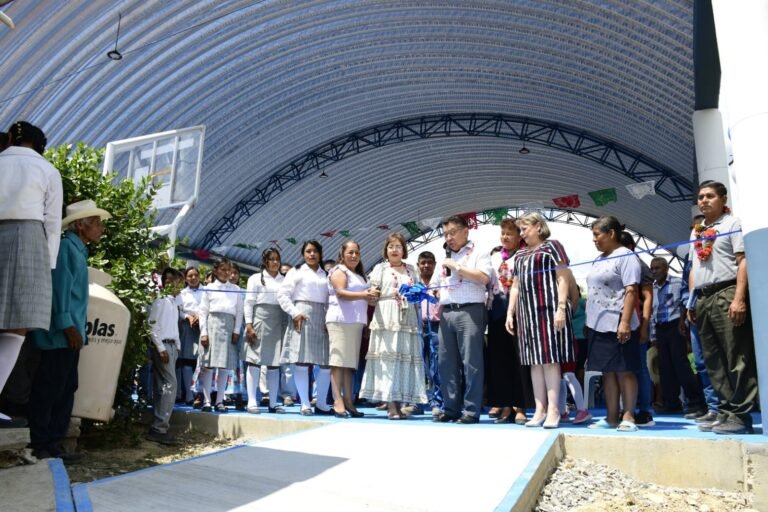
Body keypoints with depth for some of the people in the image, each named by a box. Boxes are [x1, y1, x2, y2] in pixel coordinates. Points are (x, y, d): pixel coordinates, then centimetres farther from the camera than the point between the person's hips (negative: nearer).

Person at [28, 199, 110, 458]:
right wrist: (67, 326, -21)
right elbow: (60, 287, -17)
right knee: (48, 390, -4)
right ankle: (37, 446, 4)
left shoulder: (79, 250, 19)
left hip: (70, 336, 10)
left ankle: (53, 444, 17)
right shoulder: (66, 247, -9)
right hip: (60, 335, -10)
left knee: (66, 390, 11)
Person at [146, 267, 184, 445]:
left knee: (162, 386, 7)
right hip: (162, 345, -8)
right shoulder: (160, 299, -7)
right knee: (170, 384, -13)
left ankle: (157, 428, 10)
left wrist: (177, 346, 12)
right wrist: (161, 349, -18)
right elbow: (153, 326, -13)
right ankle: (159, 428, -12)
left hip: (172, 345, 8)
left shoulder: (175, 301, 19)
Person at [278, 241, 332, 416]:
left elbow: (330, 299, 11)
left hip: (322, 319, 4)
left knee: (326, 362, 2)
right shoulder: (296, 272, 8)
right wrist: (294, 313, -9)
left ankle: (321, 404, 13)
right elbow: (282, 294, 1)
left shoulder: (326, 275, 16)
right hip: (302, 317, -4)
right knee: (301, 361, -5)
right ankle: (305, 404, 2)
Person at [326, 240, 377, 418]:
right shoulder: (339, 271, 1)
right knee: (339, 360, -11)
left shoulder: (359, 275, 26)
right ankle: (338, 401, -14)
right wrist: (363, 295, -27)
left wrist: (371, 296, 10)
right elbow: (341, 293, -15)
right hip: (340, 320, -8)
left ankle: (348, 401, 7)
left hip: (356, 321, 8)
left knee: (350, 362, 6)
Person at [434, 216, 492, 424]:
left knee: (471, 362, -6)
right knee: (446, 362, 6)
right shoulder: (444, 257, 23)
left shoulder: (478, 253, 3)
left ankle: (471, 410, 0)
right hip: (447, 313, 7)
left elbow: (484, 277, -13)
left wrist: (457, 267, -10)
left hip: (470, 311, -6)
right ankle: (450, 408, 14)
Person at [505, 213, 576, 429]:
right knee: (535, 361, 5)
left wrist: (561, 308, -16)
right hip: (527, 312, 7)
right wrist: (510, 313, 14)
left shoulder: (552, 246, 2)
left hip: (548, 310, -6)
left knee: (550, 359, -7)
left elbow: (563, 278, -6)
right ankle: (540, 410, 8)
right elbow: (515, 286, 22)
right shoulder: (520, 255, 22)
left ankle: (553, 410, -3)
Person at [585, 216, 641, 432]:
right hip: (598, 325, 8)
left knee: (624, 372, -1)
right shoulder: (599, 260, 18)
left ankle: (628, 417, 5)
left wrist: (625, 322, -22)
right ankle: (611, 418, 15)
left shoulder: (625, 256, -7)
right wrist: (589, 322, 19)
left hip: (617, 325, -8)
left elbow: (631, 291, -15)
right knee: (607, 372, 9)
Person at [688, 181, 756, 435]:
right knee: (714, 360, 7)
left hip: (725, 293, -7)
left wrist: (739, 298, -18)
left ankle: (740, 415, -2)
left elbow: (743, 261, -8)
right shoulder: (696, 232, 22)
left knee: (736, 358, -6)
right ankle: (726, 412, 13)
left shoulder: (733, 223, 1)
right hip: (703, 298, 7)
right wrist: (691, 301, 17)